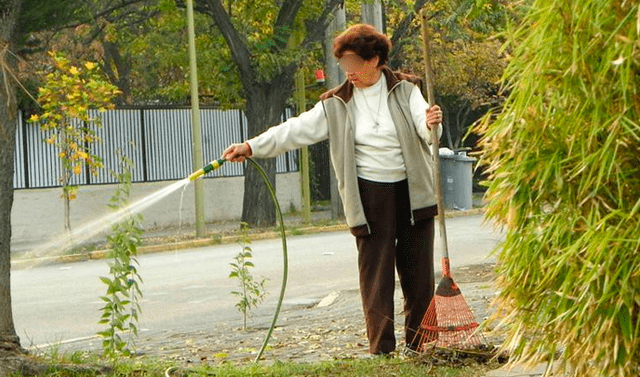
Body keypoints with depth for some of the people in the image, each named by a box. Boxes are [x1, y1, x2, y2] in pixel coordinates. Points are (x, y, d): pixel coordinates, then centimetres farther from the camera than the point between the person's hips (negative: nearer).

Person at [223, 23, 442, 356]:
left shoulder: (404, 89, 1)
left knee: (418, 270, 4)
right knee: (375, 274, -4)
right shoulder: (337, 104, 4)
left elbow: (425, 128, -11)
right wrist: (252, 147, -5)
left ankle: (419, 346, 16)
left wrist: (431, 125, -36)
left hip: (412, 192, 0)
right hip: (370, 197, 0)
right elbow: (297, 130, 2)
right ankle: (381, 351, -1)